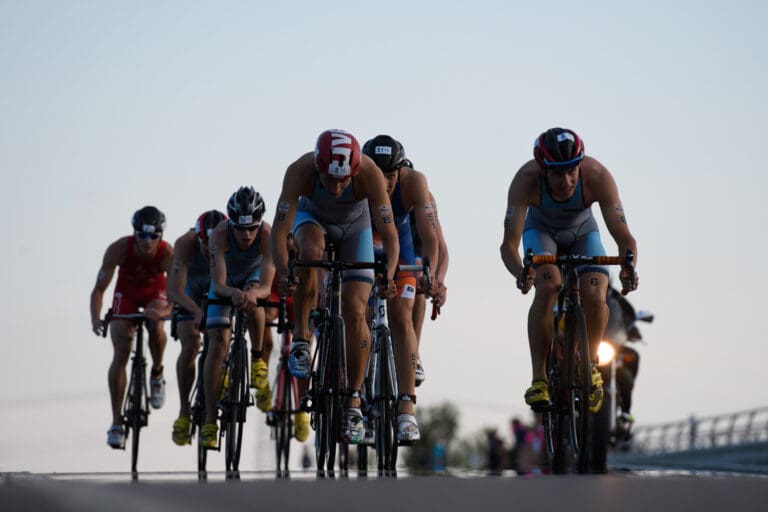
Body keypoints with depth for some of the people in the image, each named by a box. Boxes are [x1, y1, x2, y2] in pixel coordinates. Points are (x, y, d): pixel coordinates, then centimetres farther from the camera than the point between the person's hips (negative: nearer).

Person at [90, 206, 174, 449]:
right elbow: (99, 289, -30)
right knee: (120, 354, -14)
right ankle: (117, 423, -10)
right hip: (126, 294, 0)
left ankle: (156, 374, -2)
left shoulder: (167, 254, -33)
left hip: (155, 294, 0)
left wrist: (163, 311, -61)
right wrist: (95, 318, -48)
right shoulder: (119, 249, -32)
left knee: (155, 325, -34)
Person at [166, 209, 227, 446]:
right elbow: (174, 289, -44)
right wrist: (196, 311, -61)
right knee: (190, 346, -17)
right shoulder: (185, 244, -36)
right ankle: (184, 412, -8)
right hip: (192, 287, -1)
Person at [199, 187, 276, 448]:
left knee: (252, 299, -37)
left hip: (254, 276, 0)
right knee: (218, 345, -13)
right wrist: (233, 293, -61)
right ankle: (209, 421, -9)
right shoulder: (220, 235, -36)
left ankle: (257, 359, -13)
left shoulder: (268, 236, -36)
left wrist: (253, 293, -62)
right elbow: (218, 285, -40)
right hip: (226, 282, 0)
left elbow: (266, 287, -40)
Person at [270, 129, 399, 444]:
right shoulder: (300, 171, -37)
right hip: (312, 217, 0)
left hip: (355, 226, 0)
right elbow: (279, 233, -38)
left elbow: (389, 235, -36)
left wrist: (388, 274, -53)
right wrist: (284, 273, -55)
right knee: (311, 249, -37)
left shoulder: (370, 174, -37)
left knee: (355, 312, -13)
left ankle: (353, 400, 0)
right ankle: (301, 339, -21)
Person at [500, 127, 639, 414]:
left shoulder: (597, 177, -36)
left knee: (595, 297, -24)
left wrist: (628, 269, -56)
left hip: (582, 231, 1)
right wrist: (520, 273, -61)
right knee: (547, 288, -30)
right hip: (541, 229, -1)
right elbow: (509, 244, -40)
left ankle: (590, 365, 4)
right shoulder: (526, 179, -37)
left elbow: (625, 238, -35)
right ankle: (539, 379, -23)